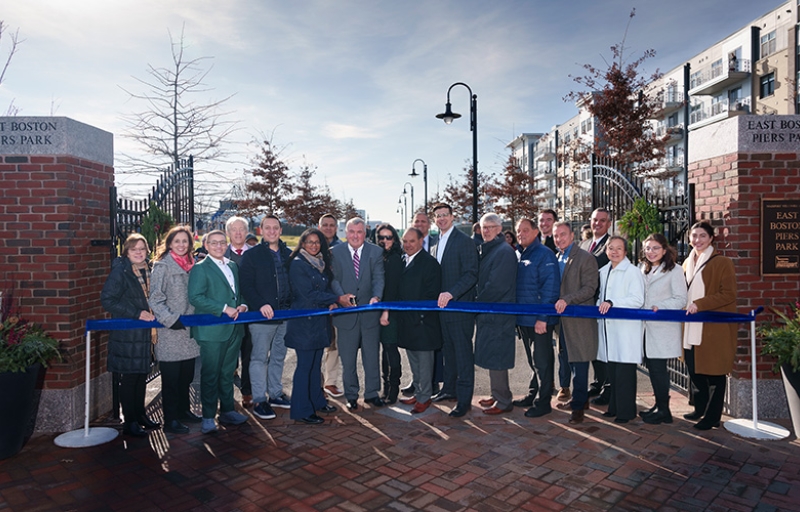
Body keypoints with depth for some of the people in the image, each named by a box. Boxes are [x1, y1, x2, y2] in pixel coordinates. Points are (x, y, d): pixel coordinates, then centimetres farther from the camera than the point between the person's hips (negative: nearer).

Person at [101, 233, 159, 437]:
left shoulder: (148, 270, 8)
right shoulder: (120, 271, -11)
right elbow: (107, 300, -16)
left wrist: (152, 314, 4)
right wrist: (136, 313, -19)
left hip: (144, 332, 6)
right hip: (126, 334, -6)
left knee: (142, 374, 16)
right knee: (129, 377, 1)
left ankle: (140, 415, 30)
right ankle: (129, 422, 13)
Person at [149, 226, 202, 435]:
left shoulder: (191, 265, 11)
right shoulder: (162, 266, -8)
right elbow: (155, 299, -12)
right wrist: (171, 320, -18)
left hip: (188, 330, 6)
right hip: (170, 332, -6)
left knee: (187, 375, 15)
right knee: (171, 378, 2)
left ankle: (184, 409, 30)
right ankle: (170, 420, 12)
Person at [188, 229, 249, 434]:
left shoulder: (233, 266, 15)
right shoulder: (200, 268, -6)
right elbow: (195, 297, -17)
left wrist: (242, 305, 1)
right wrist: (224, 309, -20)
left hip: (234, 329, 7)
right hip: (212, 330, -6)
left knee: (228, 373, 16)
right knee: (210, 375, 2)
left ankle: (227, 411, 28)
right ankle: (208, 417, 13)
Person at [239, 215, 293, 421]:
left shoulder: (288, 255, 10)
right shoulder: (251, 255, -3)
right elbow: (246, 286, -8)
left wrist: (293, 306, -1)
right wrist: (261, 305, -21)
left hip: (285, 314, 5)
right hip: (261, 316, -5)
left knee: (278, 356, 15)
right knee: (259, 358, 2)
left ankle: (275, 394, 27)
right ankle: (259, 401, 10)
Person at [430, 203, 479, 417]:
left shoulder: (464, 241, -10)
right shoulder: (436, 245, 15)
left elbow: (471, 274, -17)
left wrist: (451, 293, -28)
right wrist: (437, 298, 11)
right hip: (442, 306, 8)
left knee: (463, 353, -2)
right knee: (448, 351, 17)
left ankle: (464, 399, 4)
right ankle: (450, 389, 29)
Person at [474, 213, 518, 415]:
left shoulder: (504, 252, -14)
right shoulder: (485, 250, 15)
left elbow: (497, 285, -20)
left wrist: (478, 302, -10)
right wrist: (478, 302, 6)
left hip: (498, 313, -9)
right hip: (486, 312, 9)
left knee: (495, 358, -3)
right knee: (491, 356, 16)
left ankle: (503, 401, 8)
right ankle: (497, 395, 28)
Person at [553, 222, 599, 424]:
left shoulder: (585, 258, -9)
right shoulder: (556, 258, 13)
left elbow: (590, 288, -16)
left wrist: (567, 300, -25)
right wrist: (556, 304, 6)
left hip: (579, 319, -7)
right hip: (563, 318, 7)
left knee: (579, 363, -2)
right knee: (571, 360, 16)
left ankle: (578, 405, 7)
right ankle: (581, 398, 30)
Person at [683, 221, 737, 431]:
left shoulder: (722, 263, -7)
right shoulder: (688, 263, 14)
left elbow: (728, 295, -13)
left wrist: (700, 304, -20)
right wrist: (686, 307, 7)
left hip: (714, 328, -7)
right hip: (691, 327, 7)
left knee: (714, 372, 2)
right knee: (694, 369, 12)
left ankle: (712, 417, 13)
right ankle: (700, 409, 29)